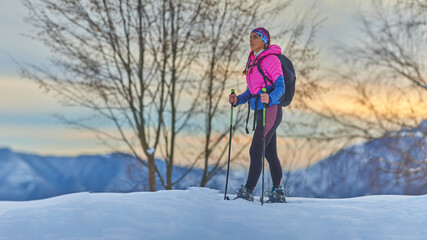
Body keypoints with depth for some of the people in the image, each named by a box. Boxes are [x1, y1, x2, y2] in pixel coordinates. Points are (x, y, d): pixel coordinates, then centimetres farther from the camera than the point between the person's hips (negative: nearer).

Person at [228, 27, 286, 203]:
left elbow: (280, 86, -15)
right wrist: (238, 99, 4)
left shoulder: (271, 60, -9)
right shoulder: (253, 61, 18)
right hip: (260, 112, 9)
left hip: (271, 110, -9)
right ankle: (278, 194, 14)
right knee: (270, 154, 9)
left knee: (256, 151, -12)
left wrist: (269, 98, -33)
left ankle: (248, 191, -11)